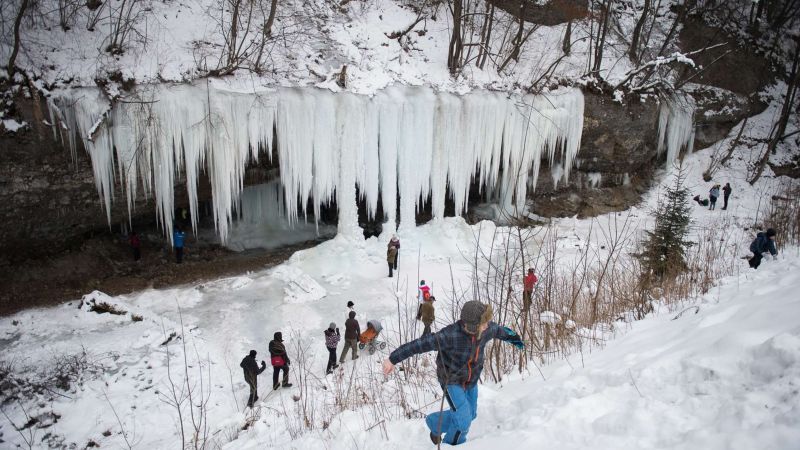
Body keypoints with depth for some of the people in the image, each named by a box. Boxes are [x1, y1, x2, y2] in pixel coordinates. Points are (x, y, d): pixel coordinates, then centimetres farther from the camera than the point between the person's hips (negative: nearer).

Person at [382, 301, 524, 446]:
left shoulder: (487, 329, -19)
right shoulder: (450, 335, -37)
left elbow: (498, 330, 7)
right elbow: (419, 344, -33)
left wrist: (511, 337, 28)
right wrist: (393, 359, -29)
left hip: (471, 380, 7)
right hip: (451, 380, -6)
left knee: (470, 414, 18)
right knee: (463, 419, -14)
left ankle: (435, 424, 42)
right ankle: (452, 445, 19)